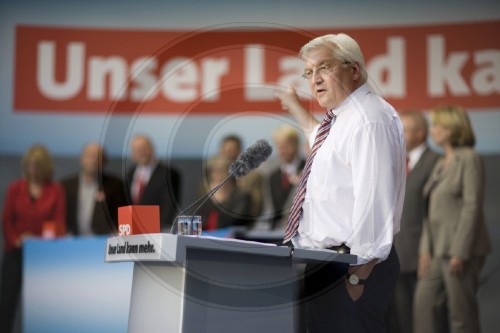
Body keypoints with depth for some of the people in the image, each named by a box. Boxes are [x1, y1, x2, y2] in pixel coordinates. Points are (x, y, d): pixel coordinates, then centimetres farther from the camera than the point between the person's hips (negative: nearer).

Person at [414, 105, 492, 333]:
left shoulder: (469, 159, -9)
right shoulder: (441, 164, 16)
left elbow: (472, 207, -15)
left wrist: (459, 253, -19)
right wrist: (425, 249, 9)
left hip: (461, 249, -8)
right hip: (439, 249, 8)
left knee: (462, 314, -2)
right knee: (423, 302, 7)